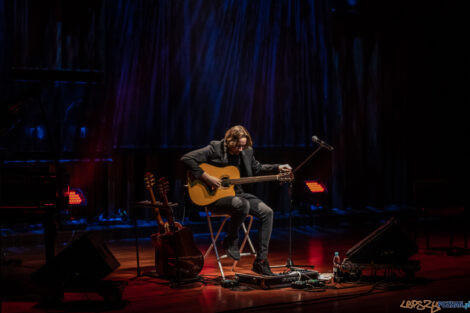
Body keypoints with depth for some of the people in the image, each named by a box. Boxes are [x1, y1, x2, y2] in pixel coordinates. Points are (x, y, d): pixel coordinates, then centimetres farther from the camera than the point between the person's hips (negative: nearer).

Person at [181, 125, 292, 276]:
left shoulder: (246, 152, 6)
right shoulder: (214, 149, -13)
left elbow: (257, 168, 24)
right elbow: (186, 158, -18)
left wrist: (277, 168, 10)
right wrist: (206, 177, -24)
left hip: (237, 194, 7)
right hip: (215, 197, -7)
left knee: (267, 212, -9)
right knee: (243, 205, -37)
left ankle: (260, 261, -6)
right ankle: (230, 241, -9)